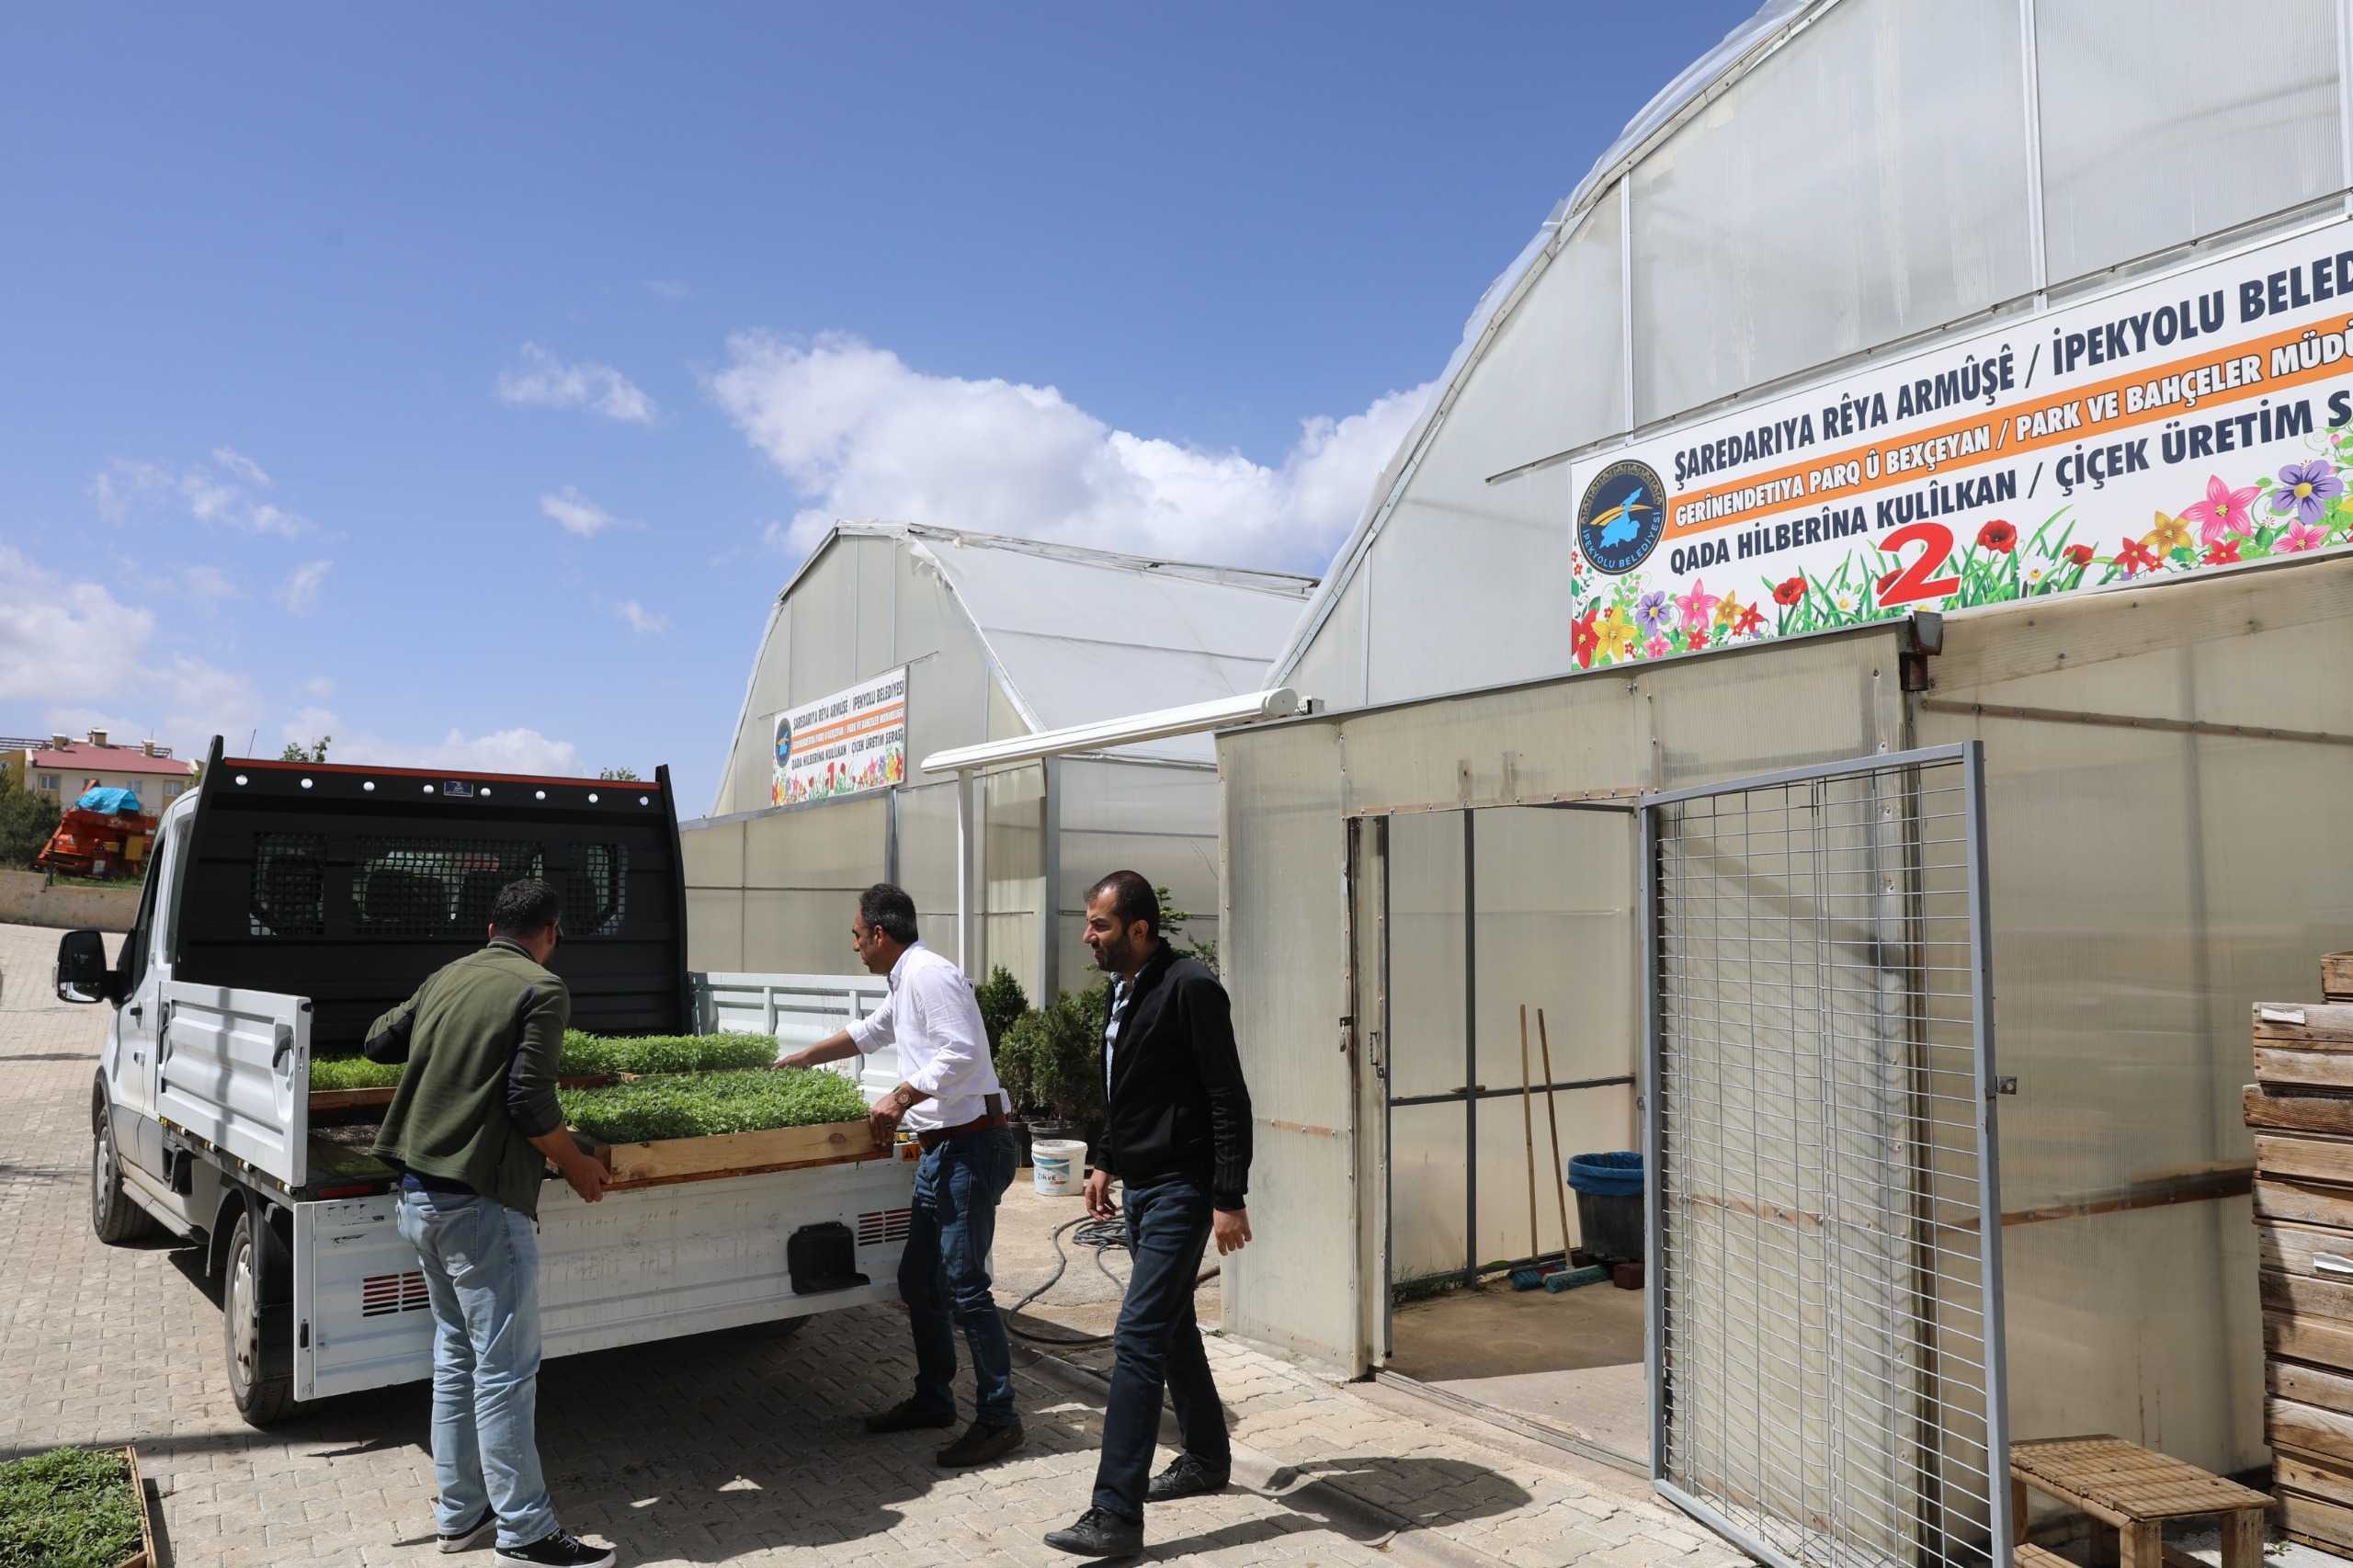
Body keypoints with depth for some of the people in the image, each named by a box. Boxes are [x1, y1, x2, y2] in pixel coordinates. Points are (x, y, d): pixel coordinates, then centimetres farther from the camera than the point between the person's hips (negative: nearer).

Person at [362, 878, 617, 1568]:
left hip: (422, 1194, 8)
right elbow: (530, 1103, -17)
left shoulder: (443, 979, 11)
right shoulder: (541, 990, -12)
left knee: (456, 1356, 17)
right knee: (505, 1369, -3)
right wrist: (575, 1164, -2)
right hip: (482, 1205, -8)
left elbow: (377, 1042, 26)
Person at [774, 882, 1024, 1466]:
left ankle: (998, 1418, 2)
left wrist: (903, 1096, -24)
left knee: (963, 1285, -8)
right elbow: (867, 1033, 36)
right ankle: (932, 1399, 30)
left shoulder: (929, 973, -13)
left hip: (970, 1145, -11)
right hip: (942, 1149, 11)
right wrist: (797, 1061, 41)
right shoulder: (906, 984, 19)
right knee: (918, 1280, 16)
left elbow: (963, 1051, -24)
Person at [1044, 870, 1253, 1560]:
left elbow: (1229, 1100, -19)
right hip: (1140, 1188, 10)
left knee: (1138, 1339, -11)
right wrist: (1106, 1162, 19)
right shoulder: (1122, 991, 10)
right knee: (1172, 1328, 20)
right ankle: (1207, 1458, 37)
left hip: (1180, 1190, -9)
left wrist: (1229, 1199, -21)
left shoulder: (1190, 987, -18)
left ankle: (1116, 1516, -7)